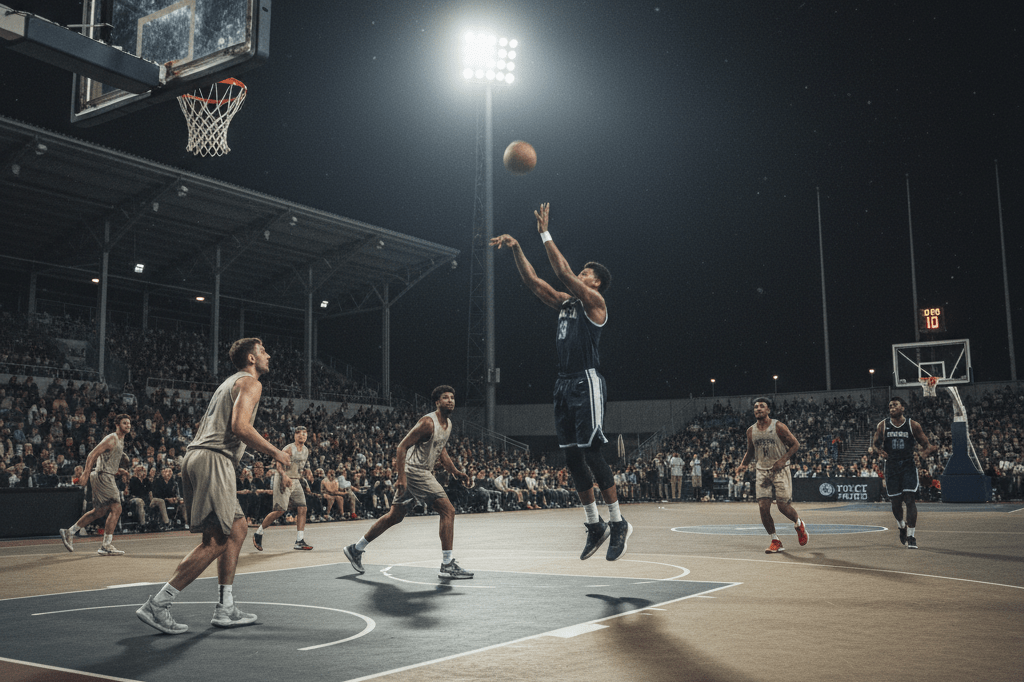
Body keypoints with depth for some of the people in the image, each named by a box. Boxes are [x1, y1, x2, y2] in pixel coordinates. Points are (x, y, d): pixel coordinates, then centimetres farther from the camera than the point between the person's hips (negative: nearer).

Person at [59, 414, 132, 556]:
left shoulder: (121, 441, 19)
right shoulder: (112, 438, -11)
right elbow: (93, 454, -18)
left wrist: (118, 470, 13)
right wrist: (85, 473, -25)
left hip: (107, 477, 10)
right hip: (102, 476, -10)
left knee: (99, 511, 17)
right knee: (116, 508, -12)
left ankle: (69, 532, 27)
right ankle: (106, 546, -9)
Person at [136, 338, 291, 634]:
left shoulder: (229, 383, 27)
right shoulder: (250, 382, -2)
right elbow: (240, 426, -17)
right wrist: (275, 453, -9)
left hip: (196, 454, 10)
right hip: (214, 459, -10)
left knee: (237, 528, 13)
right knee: (216, 541, -10)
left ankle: (225, 609, 13)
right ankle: (157, 605, -10)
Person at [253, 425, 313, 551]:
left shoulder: (306, 451, 12)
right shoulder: (289, 448, -12)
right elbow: (279, 463, -22)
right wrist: (284, 476, -36)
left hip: (296, 482, 7)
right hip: (283, 480, -7)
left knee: (302, 509, -5)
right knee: (280, 510, -11)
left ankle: (299, 541, -4)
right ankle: (258, 533, 7)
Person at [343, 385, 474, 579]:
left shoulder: (448, 424, 11)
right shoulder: (428, 422, -17)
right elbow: (402, 447, -18)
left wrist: (456, 473, 16)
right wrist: (402, 478, -25)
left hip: (423, 473, 10)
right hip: (414, 471, -10)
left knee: (394, 516, 16)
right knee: (448, 511, -13)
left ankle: (356, 549, 26)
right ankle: (447, 566, -10)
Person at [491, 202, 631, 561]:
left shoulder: (594, 301, -4)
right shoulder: (566, 302, 18)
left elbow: (563, 272, -15)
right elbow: (532, 281, 16)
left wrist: (545, 233, -10)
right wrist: (516, 248, 7)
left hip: (587, 382, -8)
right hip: (565, 384, 8)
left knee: (591, 452, -9)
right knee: (572, 457, 7)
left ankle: (618, 522, 1)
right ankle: (595, 525, 15)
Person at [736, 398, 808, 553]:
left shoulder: (778, 427, -8)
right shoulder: (751, 431, 5)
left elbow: (795, 444, -3)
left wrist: (783, 460, -16)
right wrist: (743, 464, 0)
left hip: (779, 470, -3)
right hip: (762, 471, 4)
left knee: (783, 506, -6)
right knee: (763, 507, -8)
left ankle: (799, 524, 29)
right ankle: (775, 541, 6)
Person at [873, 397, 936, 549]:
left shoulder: (913, 425, -1)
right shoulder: (883, 425, 2)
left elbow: (927, 444, 3)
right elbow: (876, 445, 11)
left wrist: (928, 450, -21)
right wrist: (880, 452, -13)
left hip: (908, 465, -2)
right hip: (891, 466, 2)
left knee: (909, 499, -13)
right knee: (895, 501, 6)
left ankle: (911, 536, -10)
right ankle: (901, 526, 37)